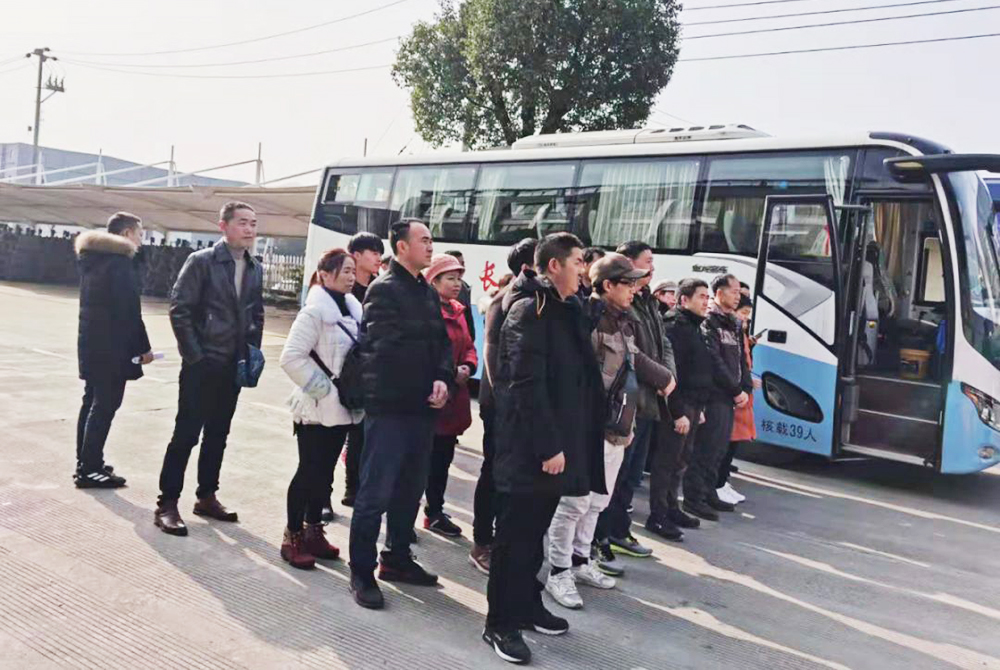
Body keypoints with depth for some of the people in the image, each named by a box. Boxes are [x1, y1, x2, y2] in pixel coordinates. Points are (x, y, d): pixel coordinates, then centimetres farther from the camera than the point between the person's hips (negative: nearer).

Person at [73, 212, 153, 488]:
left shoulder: (93, 260, 15)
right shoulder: (120, 262, -15)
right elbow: (128, 311, -19)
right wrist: (143, 347, -13)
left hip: (90, 342, 10)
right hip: (112, 347, -10)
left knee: (92, 401, 15)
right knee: (104, 406, -5)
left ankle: (85, 463, 23)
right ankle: (89, 469, -2)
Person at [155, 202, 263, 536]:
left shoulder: (255, 269, 9)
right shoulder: (201, 261, -8)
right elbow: (179, 310, -11)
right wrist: (194, 356, -13)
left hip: (234, 367, 6)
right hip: (202, 365, -6)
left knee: (217, 434, 13)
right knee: (186, 434, -3)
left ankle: (206, 497, 25)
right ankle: (167, 504, 6)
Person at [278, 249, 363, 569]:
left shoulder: (352, 309, 7)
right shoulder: (315, 311, -15)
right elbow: (291, 357, -21)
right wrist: (322, 387, -17)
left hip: (341, 407, 7)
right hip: (316, 408, -7)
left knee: (325, 472, 14)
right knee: (309, 471, 0)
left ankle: (313, 531, 27)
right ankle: (293, 536, 13)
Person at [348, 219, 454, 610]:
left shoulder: (429, 292, 16)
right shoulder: (383, 289, -9)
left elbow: (442, 342, 13)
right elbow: (388, 347, -17)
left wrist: (443, 379, -6)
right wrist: (429, 382, -7)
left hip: (422, 405, 8)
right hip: (389, 406, -8)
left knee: (410, 489, 16)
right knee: (375, 493, -3)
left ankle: (396, 558, 30)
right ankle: (362, 573, 7)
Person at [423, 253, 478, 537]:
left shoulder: (458, 311, 15)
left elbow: (468, 346, 18)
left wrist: (468, 367, -2)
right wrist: (448, 372, -21)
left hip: (453, 399, 9)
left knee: (443, 458, 15)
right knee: (424, 459, -3)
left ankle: (435, 512, 27)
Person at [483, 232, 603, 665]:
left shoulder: (566, 310, 14)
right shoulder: (530, 309, -15)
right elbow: (527, 385, -22)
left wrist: (559, 443, 13)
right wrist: (548, 446, -22)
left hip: (552, 444, 9)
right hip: (529, 448, -9)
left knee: (534, 531, 19)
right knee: (516, 534, 1)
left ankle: (526, 605, 33)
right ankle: (500, 624, 12)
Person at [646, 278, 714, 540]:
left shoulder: (693, 327, 17)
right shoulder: (675, 327, -13)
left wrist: (698, 407, 19)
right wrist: (678, 411, -22)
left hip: (691, 405, 10)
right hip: (678, 408, -10)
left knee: (680, 460, 15)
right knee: (667, 460, -4)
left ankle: (670, 508, 26)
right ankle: (657, 516, 2)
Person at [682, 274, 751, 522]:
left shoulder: (734, 324, 19)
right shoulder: (709, 322, -9)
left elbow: (741, 359, 19)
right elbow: (714, 361, -16)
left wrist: (745, 388, 5)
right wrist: (736, 390, -11)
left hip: (729, 397, 9)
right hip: (713, 396, -9)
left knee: (718, 447, 14)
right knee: (706, 447, -7)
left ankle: (708, 493, 24)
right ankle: (694, 498, -1)